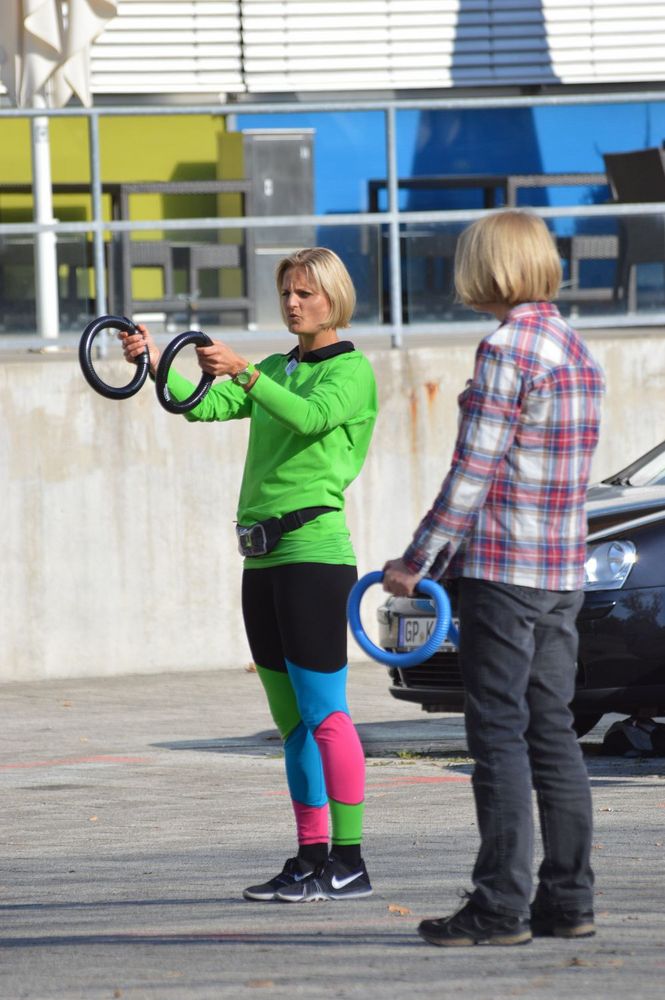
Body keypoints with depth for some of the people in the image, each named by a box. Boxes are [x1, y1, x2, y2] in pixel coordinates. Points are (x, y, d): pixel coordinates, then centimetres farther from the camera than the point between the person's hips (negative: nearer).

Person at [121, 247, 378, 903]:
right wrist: (153, 363, -12)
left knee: (324, 712, -10)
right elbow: (202, 404, 6)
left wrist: (244, 372, -39)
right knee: (291, 720, 9)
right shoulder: (278, 372, 19)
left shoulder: (351, 371, -3)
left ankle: (349, 863, -10)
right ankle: (311, 858, 14)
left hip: (314, 548, -8)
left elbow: (311, 416, -24)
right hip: (262, 555, 8)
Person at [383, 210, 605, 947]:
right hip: (562, 574, 8)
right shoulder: (578, 351, 13)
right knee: (552, 734, 10)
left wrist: (415, 561, -9)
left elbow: (470, 476, -16)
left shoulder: (506, 349, -13)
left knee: (500, 736, -5)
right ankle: (567, 899, 12)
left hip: (503, 573, -8)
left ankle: (501, 907, -5)